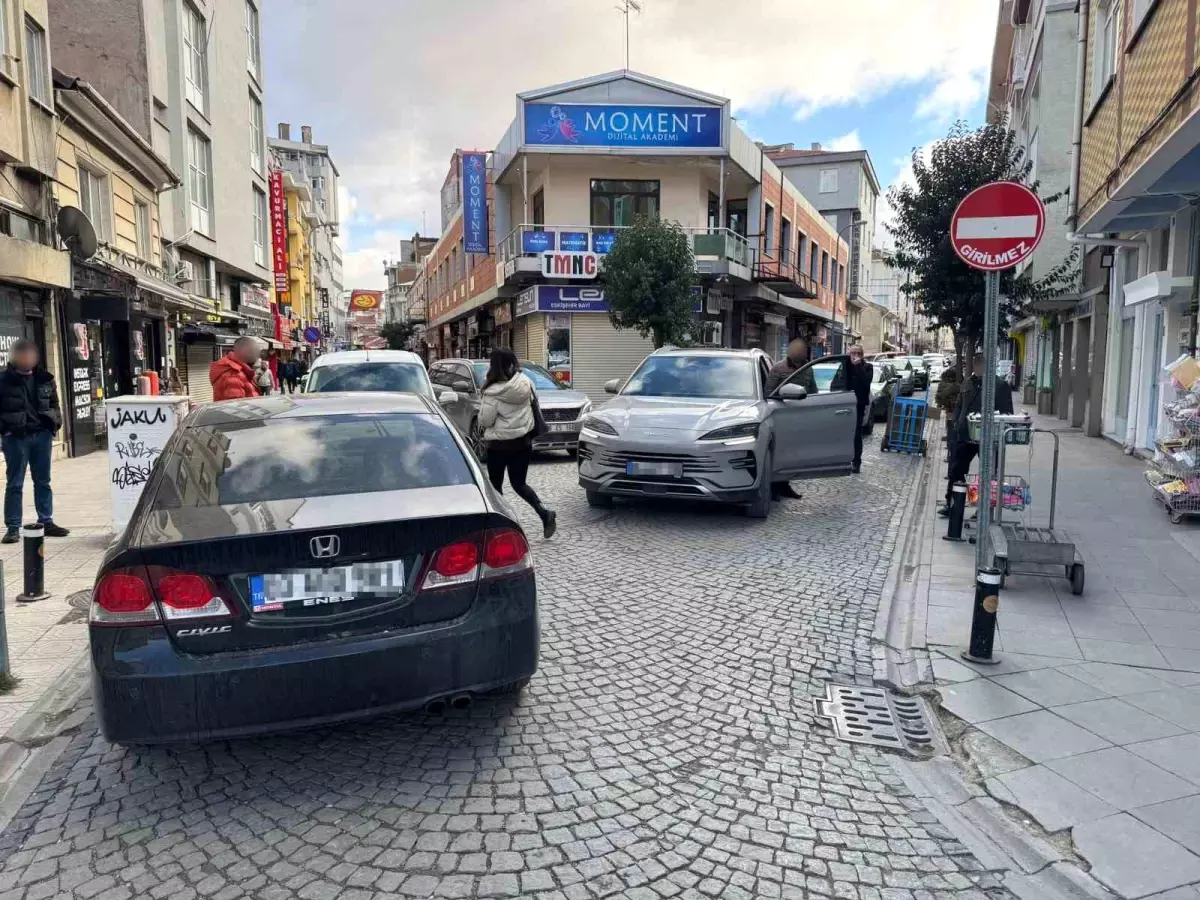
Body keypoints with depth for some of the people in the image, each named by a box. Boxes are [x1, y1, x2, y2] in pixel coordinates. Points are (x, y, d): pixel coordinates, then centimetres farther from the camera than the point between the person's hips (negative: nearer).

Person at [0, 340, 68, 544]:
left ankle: (46, 521, 20)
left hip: (42, 434, 4)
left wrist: (56, 423, 6)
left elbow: (54, 403, 17)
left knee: (43, 481, 12)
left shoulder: (45, 378, 8)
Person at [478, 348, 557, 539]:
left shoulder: (493, 392, -17)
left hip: (499, 445, -6)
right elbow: (533, 406, 10)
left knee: (495, 485, 10)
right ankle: (545, 513, -2)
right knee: (518, 484, 15)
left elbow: (484, 421, -12)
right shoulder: (526, 383, -1)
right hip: (523, 442, 6)